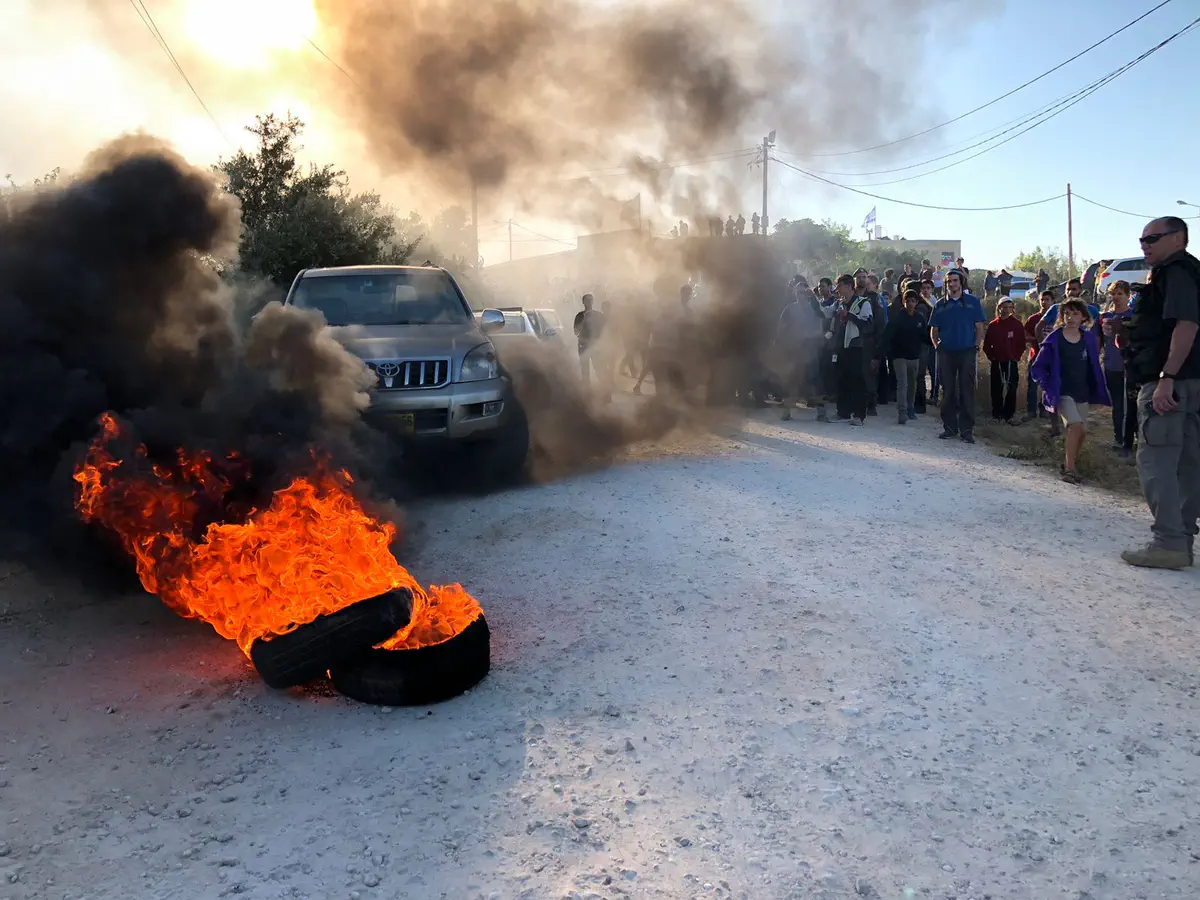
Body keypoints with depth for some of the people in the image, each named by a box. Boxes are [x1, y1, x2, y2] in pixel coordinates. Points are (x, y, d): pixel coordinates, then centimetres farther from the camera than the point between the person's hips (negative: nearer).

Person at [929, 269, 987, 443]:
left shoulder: (973, 302, 6)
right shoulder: (940, 305, 10)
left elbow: (980, 328, 5)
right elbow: (933, 330, 13)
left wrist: (975, 347, -4)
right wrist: (938, 346, 2)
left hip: (967, 352, -2)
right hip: (946, 353, 2)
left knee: (967, 391, -1)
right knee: (948, 391, 5)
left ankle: (967, 429, 3)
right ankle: (949, 427, 13)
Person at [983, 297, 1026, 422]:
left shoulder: (1017, 324, 1)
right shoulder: (993, 325, 3)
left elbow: (1022, 344, 3)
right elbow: (987, 345, 7)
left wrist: (1016, 357, -4)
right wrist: (991, 357, -2)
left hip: (1012, 362, -1)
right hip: (996, 362, 1)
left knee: (1011, 389, -2)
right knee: (996, 389, 4)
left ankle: (1009, 415, 5)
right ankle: (996, 414, 11)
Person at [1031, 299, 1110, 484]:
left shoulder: (1089, 339, 3)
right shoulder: (1054, 340, -8)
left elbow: (1094, 366, 12)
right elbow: (1038, 368, -4)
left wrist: (1098, 391, 7)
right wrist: (1049, 387, -11)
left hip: (1082, 394, 5)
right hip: (1062, 393, -5)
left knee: (1082, 431, 9)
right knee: (1076, 425, -23)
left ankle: (1068, 464, 29)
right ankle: (1070, 469, -17)